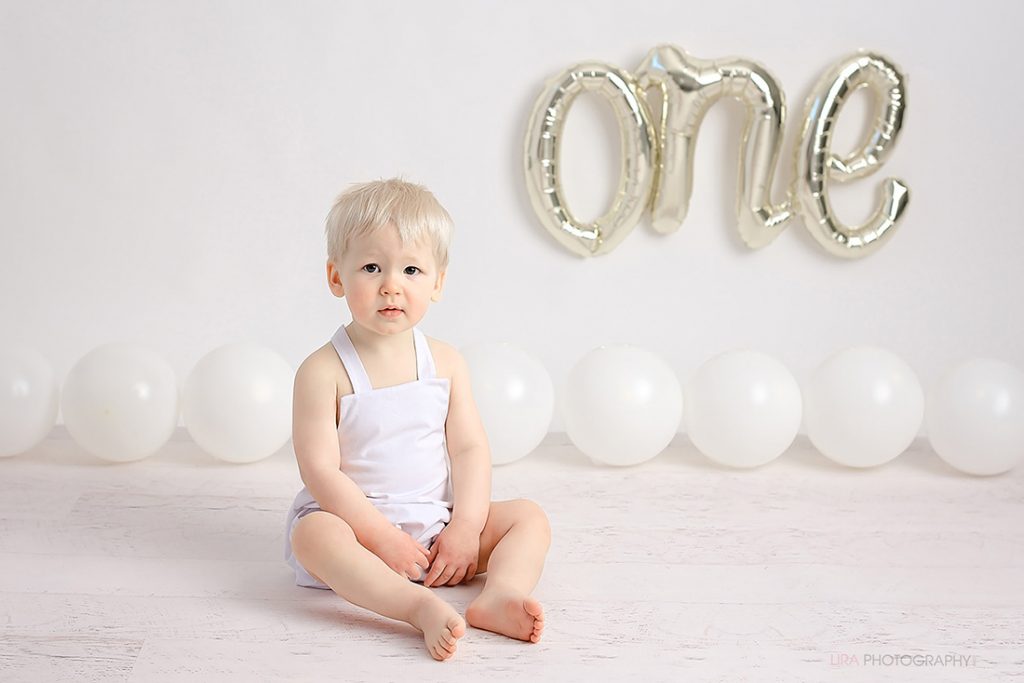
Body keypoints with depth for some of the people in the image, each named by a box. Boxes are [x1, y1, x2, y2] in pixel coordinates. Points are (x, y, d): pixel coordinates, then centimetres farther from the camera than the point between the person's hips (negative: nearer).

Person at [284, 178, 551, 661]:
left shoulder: (446, 363, 1)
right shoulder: (323, 371, -12)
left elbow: (470, 449, 0)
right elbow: (320, 470, -16)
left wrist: (465, 528, -14)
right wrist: (382, 537, -21)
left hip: (437, 523, 5)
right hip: (357, 520, -4)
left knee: (529, 517, -8)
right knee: (313, 532, -35)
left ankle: (500, 595, -35)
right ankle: (422, 608, -50)